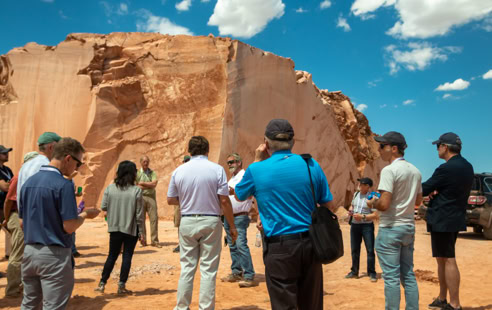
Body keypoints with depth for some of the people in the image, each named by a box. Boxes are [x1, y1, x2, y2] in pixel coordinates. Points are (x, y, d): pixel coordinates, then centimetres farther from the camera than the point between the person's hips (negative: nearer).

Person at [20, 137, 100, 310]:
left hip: (29, 251, 8)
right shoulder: (63, 185, -17)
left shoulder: (28, 182, 6)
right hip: (54, 255, -7)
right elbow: (69, 227, -18)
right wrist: (85, 215, -1)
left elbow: (22, 222, 12)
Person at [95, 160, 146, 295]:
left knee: (112, 256, 17)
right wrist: (142, 232, -3)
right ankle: (121, 286, 12)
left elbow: (103, 207, -2)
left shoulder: (110, 188, -5)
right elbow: (140, 214, -11)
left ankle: (102, 284, 21)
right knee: (127, 256, 8)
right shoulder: (136, 190, -13)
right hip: (131, 229, -3)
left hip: (115, 228, 3)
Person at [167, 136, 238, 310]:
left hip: (187, 222, 3)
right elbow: (224, 200, -9)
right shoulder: (217, 169, -7)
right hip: (210, 222, -2)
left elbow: (170, 200, 7)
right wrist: (232, 226, -1)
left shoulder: (178, 171, 1)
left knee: (187, 267, 13)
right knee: (208, 269, 5)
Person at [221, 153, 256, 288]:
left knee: (241, 245, -15)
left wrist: (235, 192, -33)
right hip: (228, 217, 9)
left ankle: (249, 276, -12)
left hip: (239, 217, -9)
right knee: (232, 246, 12)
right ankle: (236, 273, 20)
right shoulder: (231, 179, 22)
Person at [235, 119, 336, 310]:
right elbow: (330, 207, 5)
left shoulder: (257, 170, -6)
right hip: (309, 244, 3)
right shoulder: (311, 165, -1)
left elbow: (239, 196, 14)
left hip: (279, 247, -3)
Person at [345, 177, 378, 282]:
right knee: (354, 250, 12)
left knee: (370, 250, -2)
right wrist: (351, 209, 3)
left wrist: (362, 216, -23)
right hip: (354, 225, 6)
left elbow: (375, 215, -16)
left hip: (367, 225, -6)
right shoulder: (356, 194, 8)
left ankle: (371, 273, 10)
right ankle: (354, 271, 24)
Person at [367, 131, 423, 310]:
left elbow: (384, 204, -22)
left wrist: (372, 203, -3)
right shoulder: (415, 171, 9)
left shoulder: (389, 170, -16)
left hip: (390, 229, -8)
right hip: (409, 228, 8)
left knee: (391, 277, -1)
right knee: (408, 275, 15)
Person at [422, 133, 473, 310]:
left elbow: (424, 189, -13)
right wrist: (435, 191, 1)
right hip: (455, 217, 10)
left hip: (442, 220, -10)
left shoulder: (447, 168, -19)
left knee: (448, 260, -4)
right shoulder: (467, 167, 11)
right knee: (442, 259, 17)